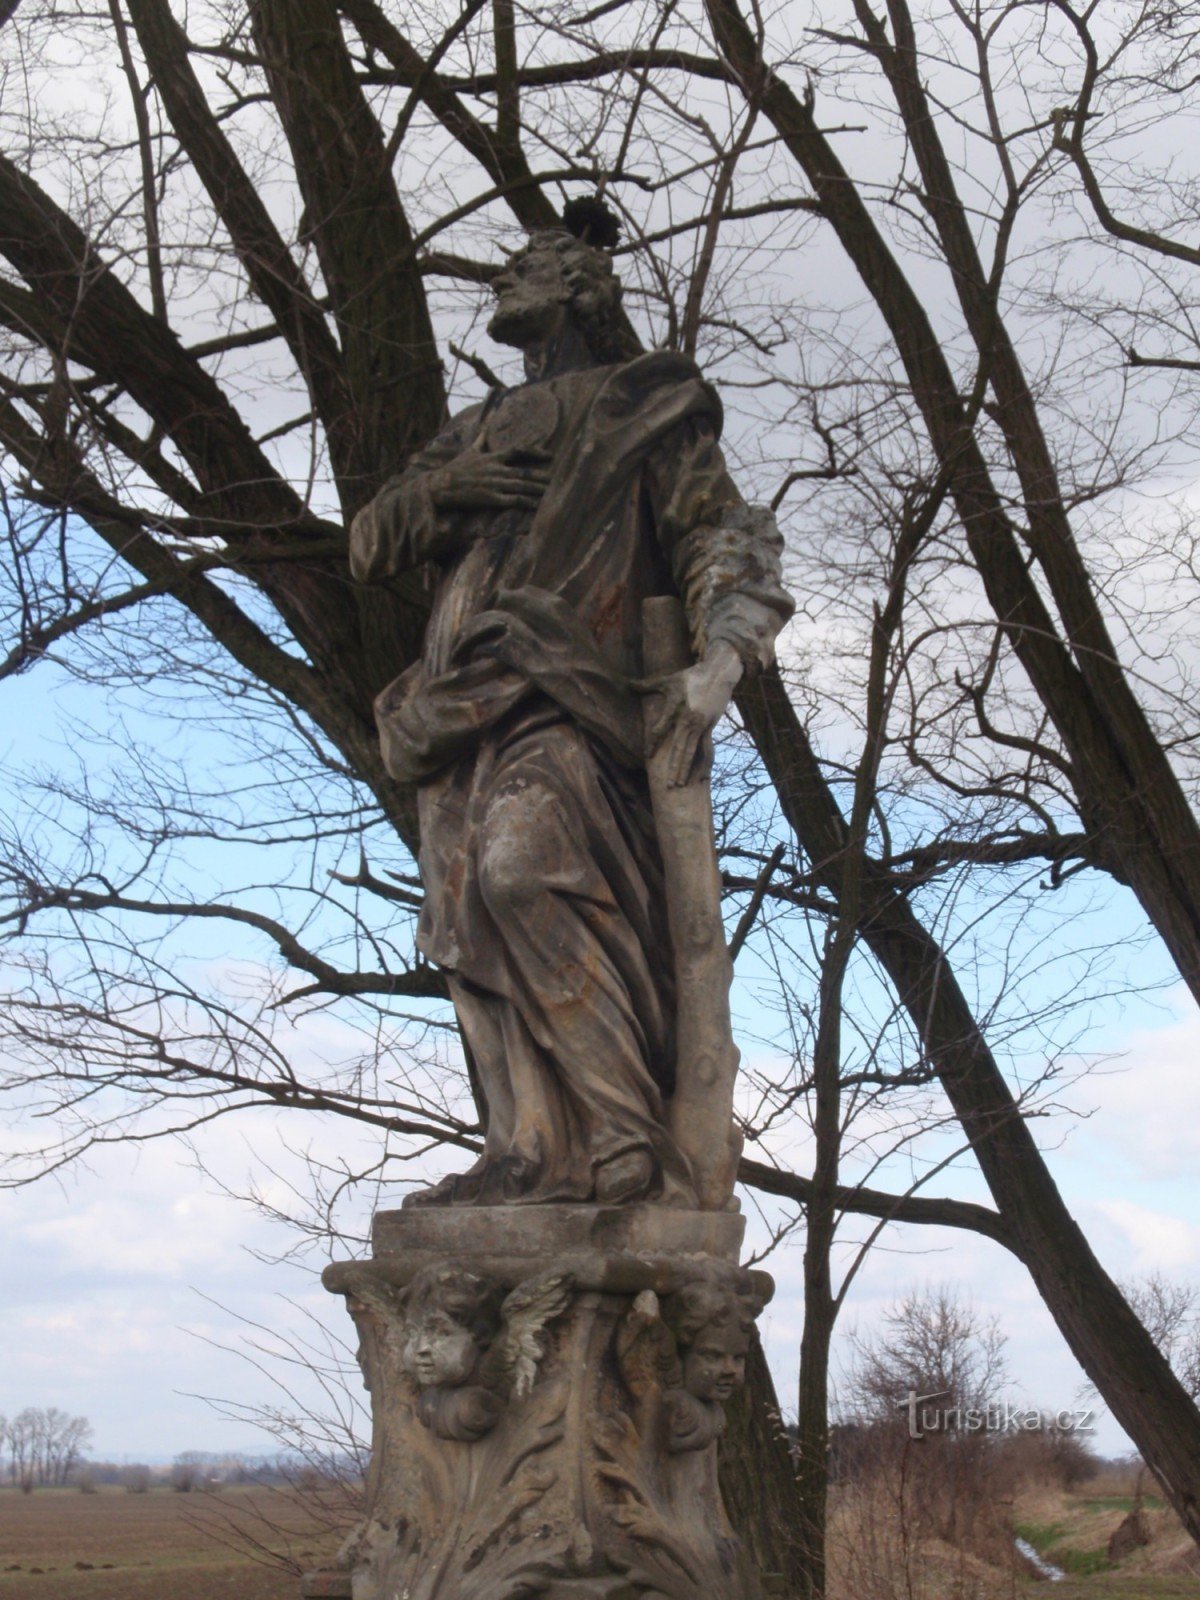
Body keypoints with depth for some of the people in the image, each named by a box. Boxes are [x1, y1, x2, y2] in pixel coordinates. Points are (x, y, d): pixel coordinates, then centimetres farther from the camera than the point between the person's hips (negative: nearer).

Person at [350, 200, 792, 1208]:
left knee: (523, 873, -28)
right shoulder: (483, 432, 31)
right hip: (461, 709, 7)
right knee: (473, 932, -5)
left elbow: (725, 537, 3)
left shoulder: (646, 414, 14)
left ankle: (623, 1148, -31)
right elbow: (370, 547, 26)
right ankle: (530, 1157, -8)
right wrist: (437, 490, 4)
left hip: (563, 704, -7)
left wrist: (722, 656, -16)